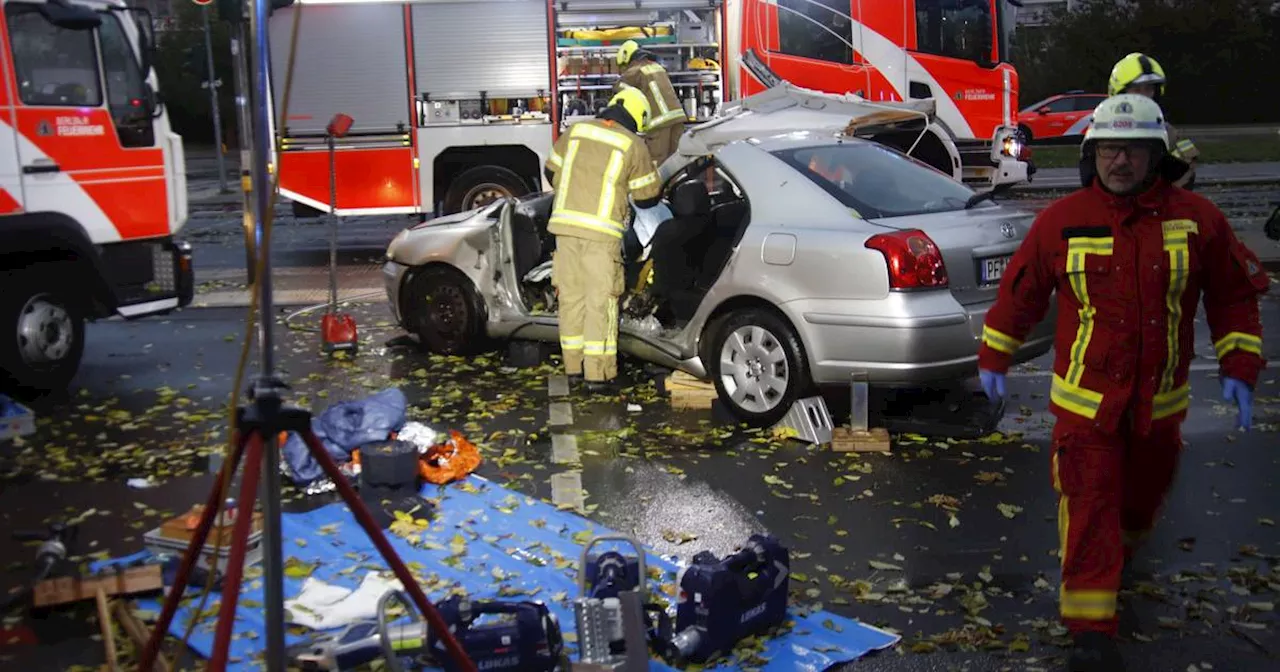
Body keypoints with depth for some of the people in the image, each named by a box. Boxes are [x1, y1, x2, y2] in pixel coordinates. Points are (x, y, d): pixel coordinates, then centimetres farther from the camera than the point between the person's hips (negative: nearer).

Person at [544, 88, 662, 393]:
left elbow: (552, 172, 20)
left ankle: (574, 363, 22)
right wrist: (654, 176, 28)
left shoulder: (576, 130, 10)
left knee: (571, 294, 13)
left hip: (565, 223, 4)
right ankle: (598, 373, 1)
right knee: (601, 300, 0)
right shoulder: (633, 146, -1)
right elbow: (647, 197, 6)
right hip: (602, 231, -4)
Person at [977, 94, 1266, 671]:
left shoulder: (1197, 220, -4)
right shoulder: (1061, 221, -7)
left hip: (1161, 401, 3)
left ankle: (1120, 554, 54)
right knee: (1089, 506, -7)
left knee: (1142, 495, 22)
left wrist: (1238, 369, 1)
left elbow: (1234, 297, 7)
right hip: (1084, 400, -3)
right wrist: (993, 359, 7)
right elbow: (1019, 293, 3)